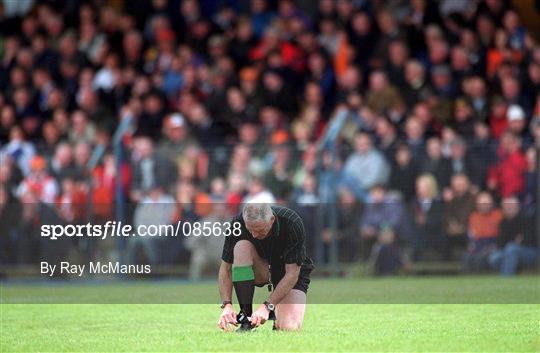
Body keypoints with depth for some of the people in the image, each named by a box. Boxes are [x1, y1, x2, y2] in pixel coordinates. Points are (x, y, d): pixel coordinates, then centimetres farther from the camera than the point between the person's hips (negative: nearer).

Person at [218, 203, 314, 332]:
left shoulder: (292, 224, -32)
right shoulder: (238, 224, -25)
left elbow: (292, 273, -29)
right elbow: (225, 268, -18)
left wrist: (267, 306, -36)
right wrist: (227, 304, -32)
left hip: (292, 272, -3)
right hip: (262, 271, 3)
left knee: (289, 328, -27)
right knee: (241, 247, -32)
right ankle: (246, 317, -21)